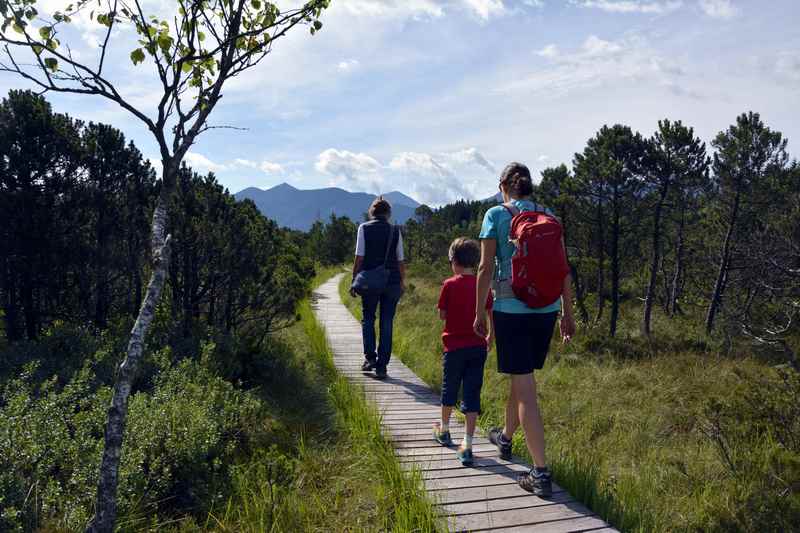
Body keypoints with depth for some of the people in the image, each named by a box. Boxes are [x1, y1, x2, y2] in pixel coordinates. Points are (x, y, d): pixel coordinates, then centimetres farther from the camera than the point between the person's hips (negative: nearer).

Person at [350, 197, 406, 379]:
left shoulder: (364, 228, -2)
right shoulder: (395, 231, 3)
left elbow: (359, 257, -6)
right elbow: (400, 261, 5)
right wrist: (403, 282, 16)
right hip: (392, 283, 1)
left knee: (368, 319, 16)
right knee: (386, 324, 6)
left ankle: (370, 357, 3)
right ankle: (381, 366, 7)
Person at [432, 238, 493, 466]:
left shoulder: (450, 285, -10)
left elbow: (441, 315, -4)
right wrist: (490, 338, 16)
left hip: (455, 346, -2)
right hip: (477, 347, 2)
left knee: (449, 389, 17)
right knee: (472, 394, 4)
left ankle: (444, 431, 36)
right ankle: (467, 446, 2)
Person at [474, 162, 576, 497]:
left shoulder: (496, 215, -5)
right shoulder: (549, 217, 7)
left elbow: (486, 268, -9)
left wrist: (479, 312, 0)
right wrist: (568, 313, 12)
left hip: (511, 309, -5)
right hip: (546, 309, 5)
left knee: (525, 388, -2)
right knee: (522, 377, 22)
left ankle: (541, 474, -2)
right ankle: (505, 438, 44)